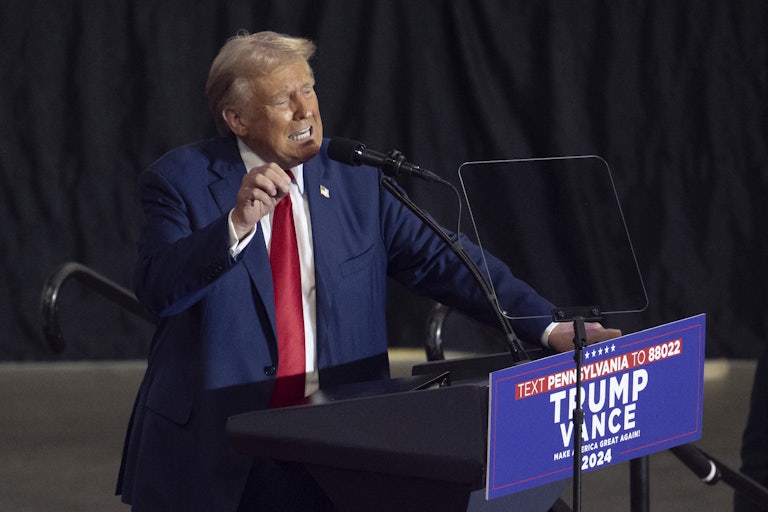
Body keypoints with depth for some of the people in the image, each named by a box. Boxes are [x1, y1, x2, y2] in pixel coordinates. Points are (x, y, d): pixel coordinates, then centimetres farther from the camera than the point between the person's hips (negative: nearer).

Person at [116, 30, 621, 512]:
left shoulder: (355, 180, 7)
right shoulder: (180, 180, -3)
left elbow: (440, 259, 1)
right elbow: (158, 288, -17)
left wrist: (548, 328, -9)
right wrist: (237, 223, -31)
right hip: (211, 451, -2)